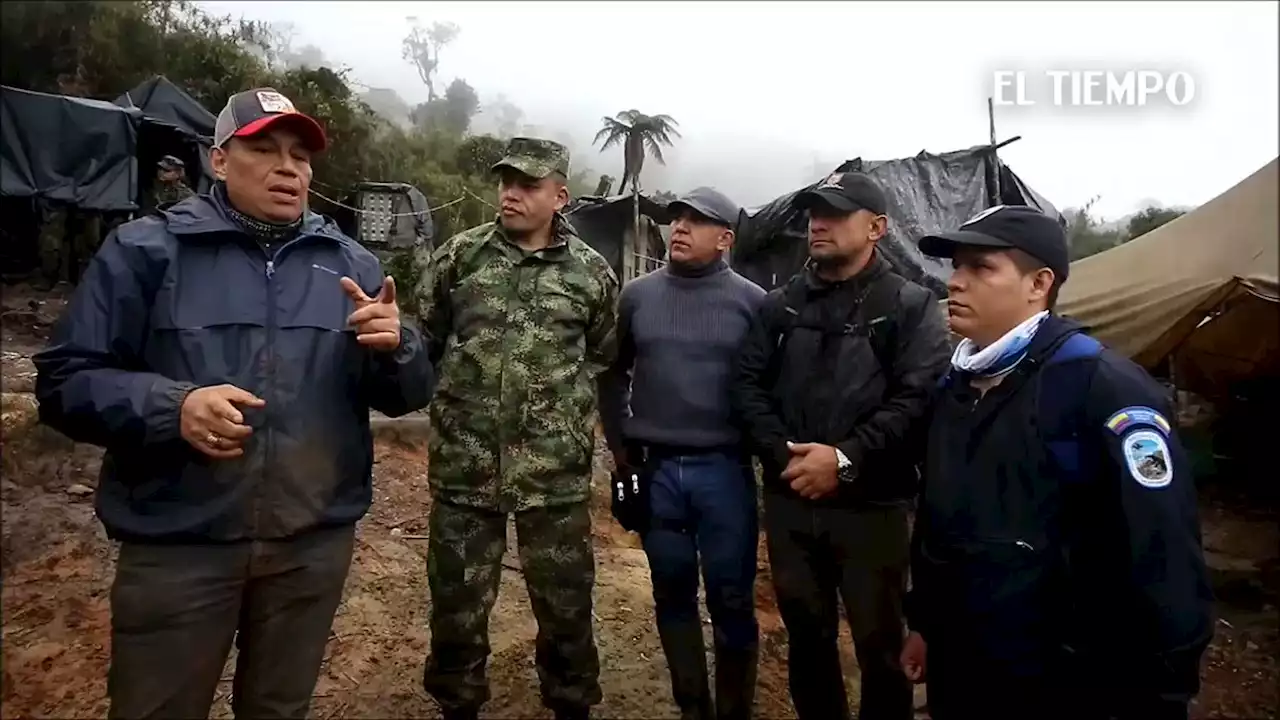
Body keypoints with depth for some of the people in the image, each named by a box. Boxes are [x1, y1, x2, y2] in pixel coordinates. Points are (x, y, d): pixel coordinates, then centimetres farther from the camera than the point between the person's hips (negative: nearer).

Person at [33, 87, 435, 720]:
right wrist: (171, 407, -23)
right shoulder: (145, 249, -2)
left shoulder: (352, 264, 6)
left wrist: (395, 348, -17)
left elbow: (406, 395, 6)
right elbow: (65, 379, -5)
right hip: (177, 545, -2)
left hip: (315, 544, 3)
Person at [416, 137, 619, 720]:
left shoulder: (592, 272, 3)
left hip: (557, 472, 0)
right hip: (464, 466, 1)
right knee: (456, 605, 13)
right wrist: (454, 395, 5)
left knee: (566, 604, 12)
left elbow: (608, 362, 11)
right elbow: (420, 340, 8)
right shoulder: (458, 255, 2)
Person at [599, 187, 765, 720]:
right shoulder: (637, 295, 4)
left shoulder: (751, 301, -2)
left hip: (725, 470, -2)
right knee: (673, 596, 13)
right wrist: (620, 448, 7)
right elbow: (614, 374, 11)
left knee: (731, 600, 6)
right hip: (655, 469, 3)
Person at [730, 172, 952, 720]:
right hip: (788, 500, 4)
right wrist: (782, 453, -11)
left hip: (871, 505, -3)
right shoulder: (780, 305, 9)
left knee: (879, 643, 10)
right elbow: (748, 384, 3)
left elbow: (918, 399, -13)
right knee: (806, 632, 19)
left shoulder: (911, 306, -2)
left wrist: (846, 459, -19)